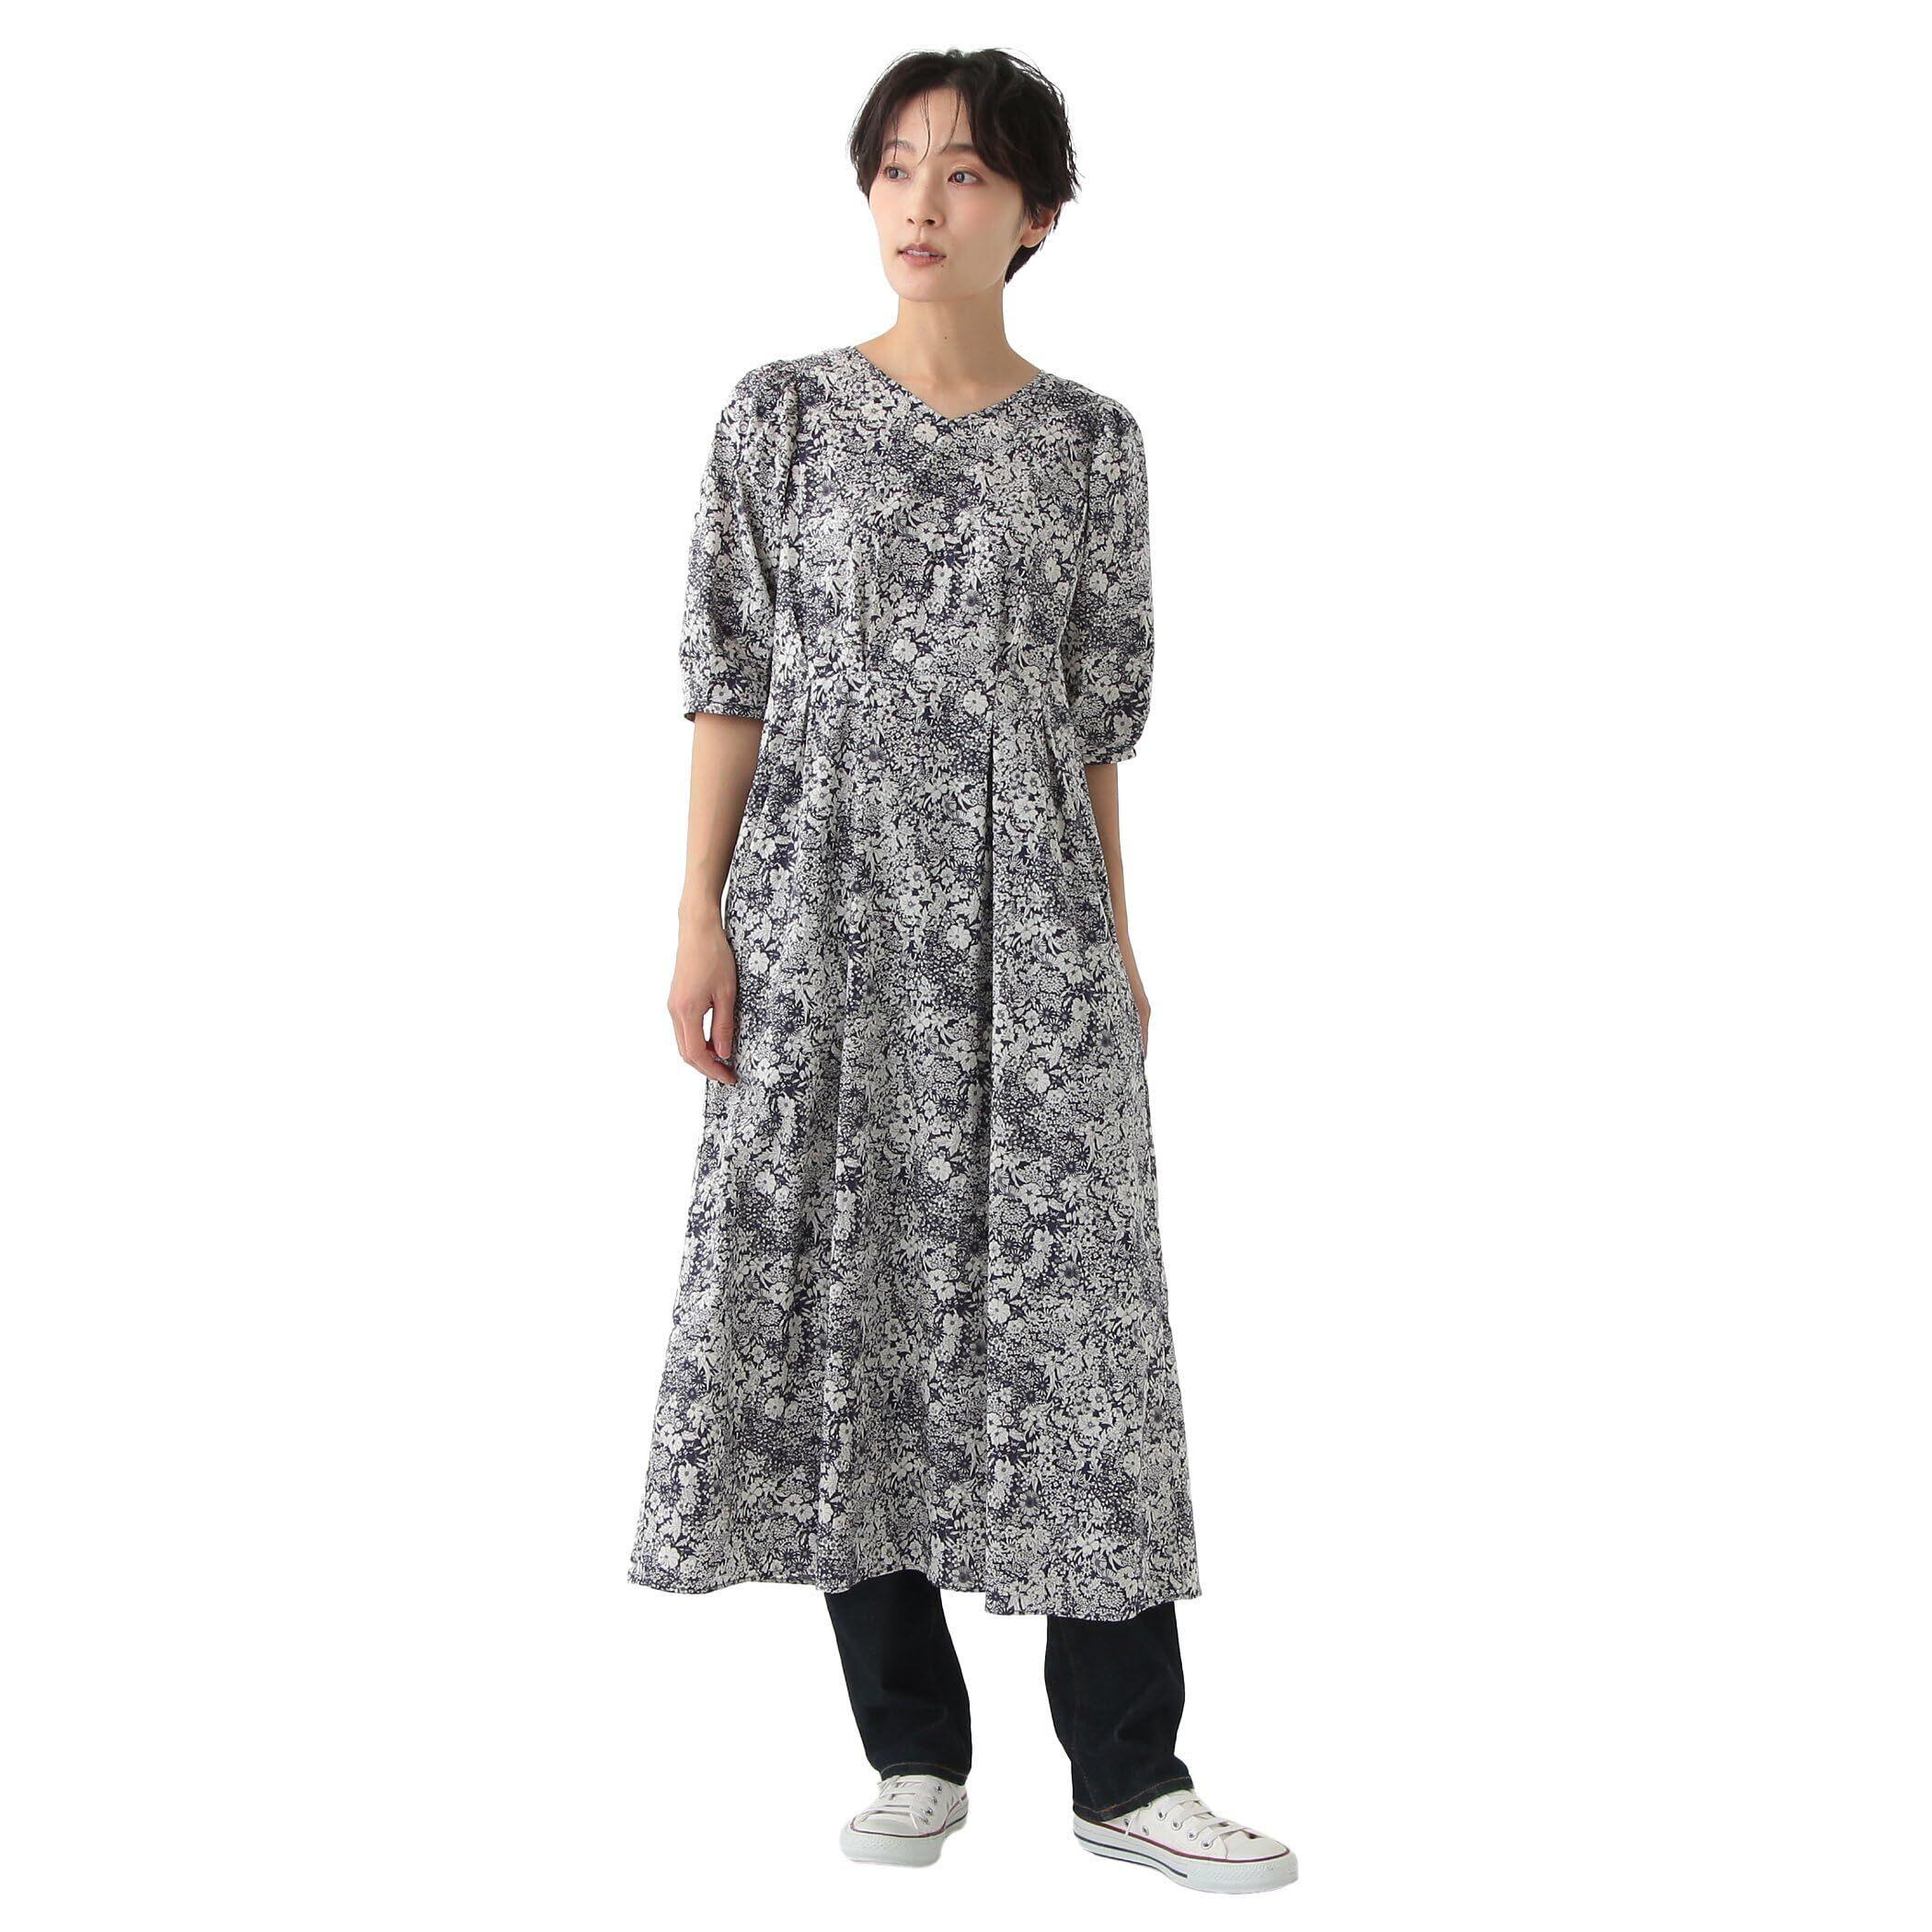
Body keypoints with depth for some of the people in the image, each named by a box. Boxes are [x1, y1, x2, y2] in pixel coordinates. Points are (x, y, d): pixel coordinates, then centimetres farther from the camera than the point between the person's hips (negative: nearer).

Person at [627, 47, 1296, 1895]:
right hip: (828, 907, 0)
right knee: (841, 1287, 1)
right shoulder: (784, 409, 3)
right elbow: (727, 676, 2)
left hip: (1024, 911, 1)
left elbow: (1101, 708, 10)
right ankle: (915, 1749, 13)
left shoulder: (1090, 439, 7)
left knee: (1072, 1302, -2)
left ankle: (1127, 1766, 5)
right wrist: (700, 912, -5)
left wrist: (1114, 935, 8)